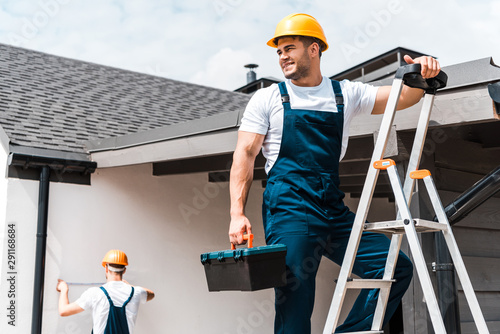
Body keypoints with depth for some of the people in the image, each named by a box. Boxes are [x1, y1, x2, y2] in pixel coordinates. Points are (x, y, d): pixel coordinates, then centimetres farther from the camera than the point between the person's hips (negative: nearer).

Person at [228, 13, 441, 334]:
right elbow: (245, 154, 1)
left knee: (397, 268, -3)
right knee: (294, 303, -7)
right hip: (288, 211, -4)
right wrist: (237, 213, -10)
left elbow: (402, 97, 10)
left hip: (334, 210, 4)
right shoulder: (268, 99, 8)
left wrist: (420, 75, -13)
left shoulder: (345, 93, 15)